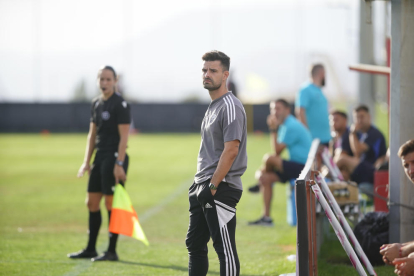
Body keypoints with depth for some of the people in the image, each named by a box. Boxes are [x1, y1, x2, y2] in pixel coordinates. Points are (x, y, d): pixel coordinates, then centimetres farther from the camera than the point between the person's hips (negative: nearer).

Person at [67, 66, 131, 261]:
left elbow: (124, 136, -15)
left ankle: (112, 251, 0)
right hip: (100, 157, 8)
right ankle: (90, 249, 18)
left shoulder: (120, 104, -10)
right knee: (92, 202, 10)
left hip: (114, 158, -8)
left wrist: (119, 164, -20)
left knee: (111, 203, -6)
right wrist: (86, 161, 14)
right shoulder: (96, 104, 14)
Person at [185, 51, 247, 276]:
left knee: (224, 248, -9)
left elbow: (231, 150, -20)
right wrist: (200, 184, 19)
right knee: (194, 244, 14)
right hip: (203, 187, 10)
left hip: (222, 188, -10)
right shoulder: (212, 107, 18)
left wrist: (213, 186, -21)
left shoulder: (230, 107, -13)